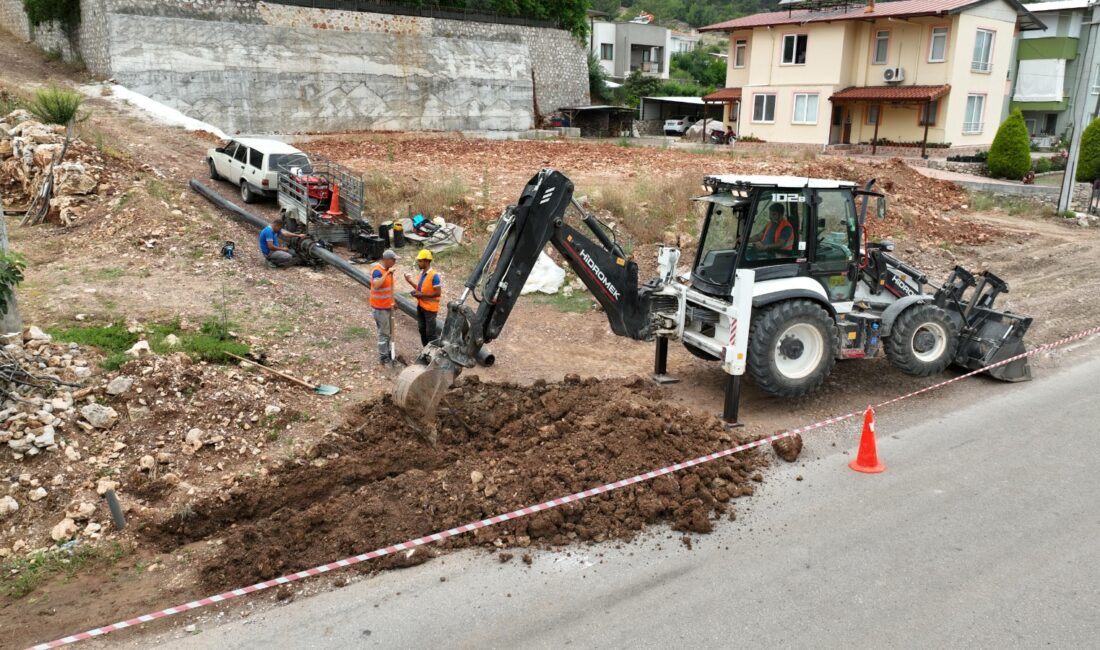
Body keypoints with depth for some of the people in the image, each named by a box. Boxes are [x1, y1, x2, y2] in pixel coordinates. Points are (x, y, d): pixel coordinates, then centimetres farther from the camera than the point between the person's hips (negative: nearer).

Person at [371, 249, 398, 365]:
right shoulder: (377, 271, -22)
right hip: (380, 308, -9)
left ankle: (387, 353, 31)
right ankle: (383, 358, 8)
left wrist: (392, 302, 20)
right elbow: (376, 285, -40)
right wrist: (387, 273, -38)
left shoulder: (386, 270, 7)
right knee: (383, 333, -1)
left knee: (389, 332, 18)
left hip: (387, 306, 9)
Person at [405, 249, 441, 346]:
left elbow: (438, 293, -21)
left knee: (430, 332, -1)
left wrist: (422, 295, -21)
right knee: (422, 329, 17)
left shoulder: (434, 276, -21)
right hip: (420, 306, 9)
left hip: (429, 308, -9)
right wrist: (410, 281, 5)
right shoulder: (422, 273, 4)